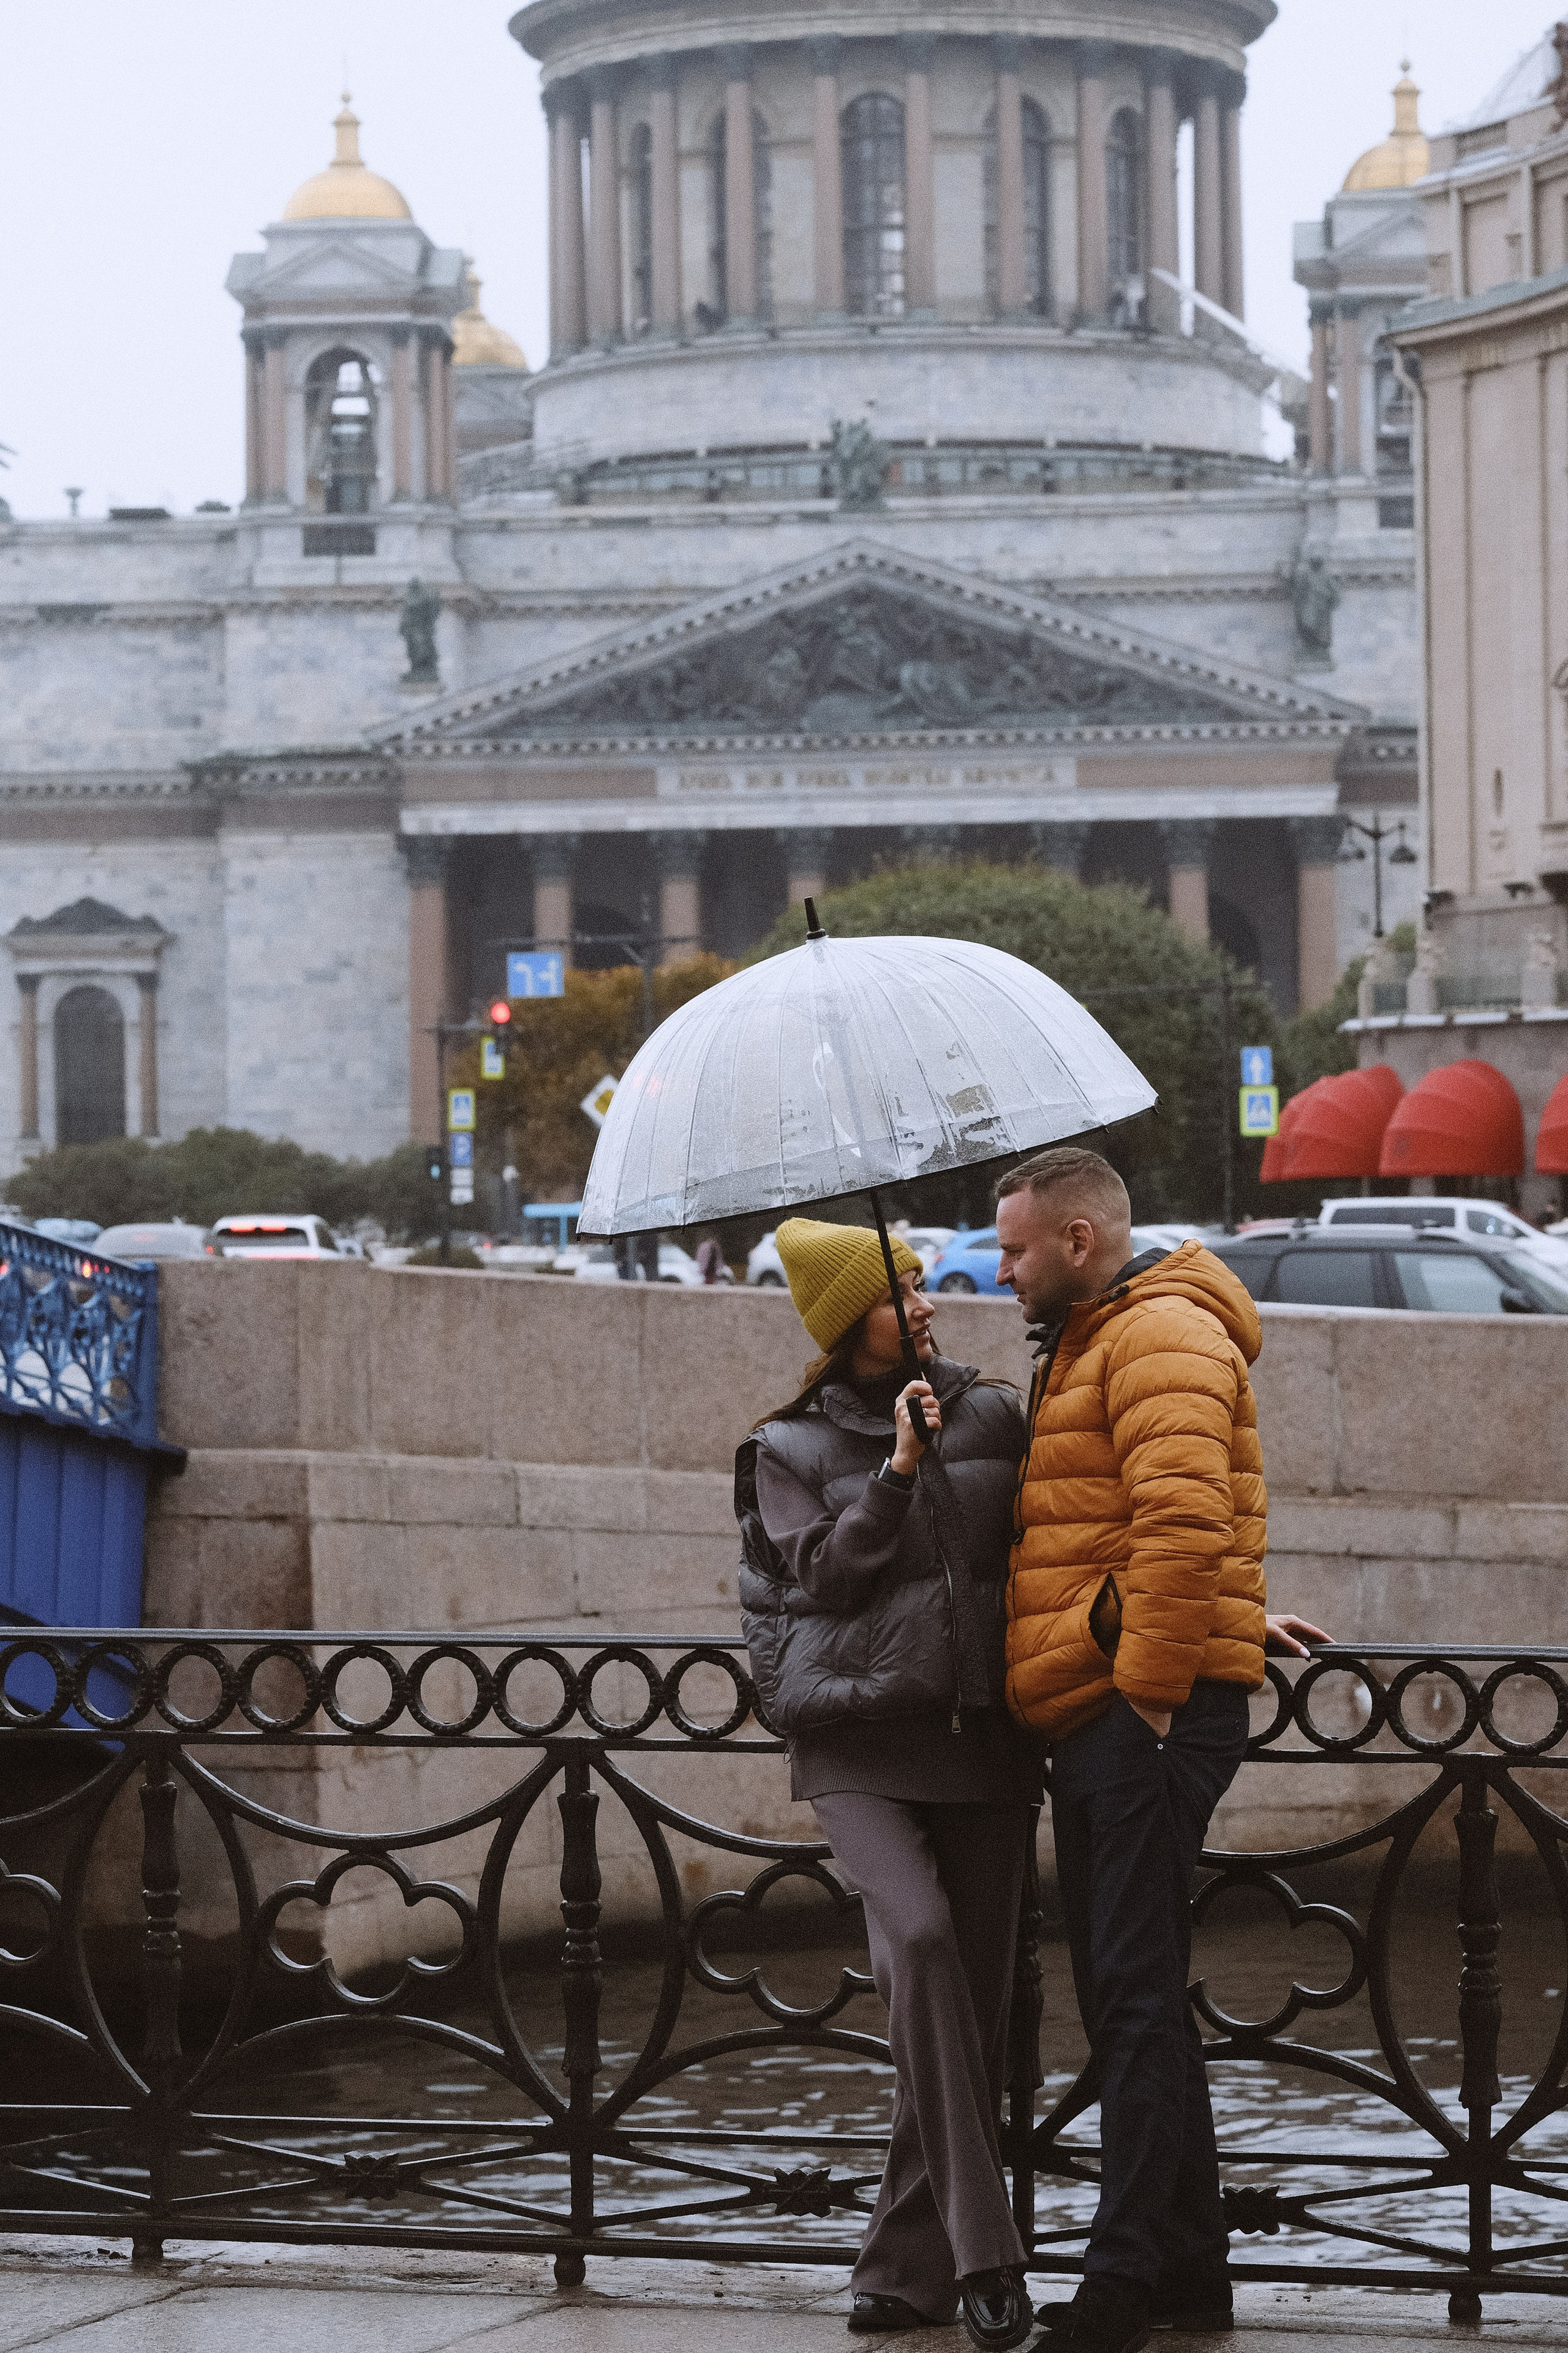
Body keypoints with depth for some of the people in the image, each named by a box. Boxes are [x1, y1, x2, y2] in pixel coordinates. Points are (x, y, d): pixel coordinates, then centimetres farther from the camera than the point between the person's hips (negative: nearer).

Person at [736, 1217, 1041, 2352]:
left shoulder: (992, 1414, 11)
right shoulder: (792, 1449, 7)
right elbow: (822, 1573, -5)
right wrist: (897, 1474, -14)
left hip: (982, 1738, 3)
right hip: (860, 1745, -3)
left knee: (977, 1994, 0)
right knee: (919, 1938, -25)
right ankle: (984, 2254, -25)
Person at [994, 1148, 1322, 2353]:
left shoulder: (1162, 1336, -11)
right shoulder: (1089, 1348, 23)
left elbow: (1182, 1522, -24)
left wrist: (1150, 1688, -21)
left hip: (1151, 1712, -11)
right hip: (1102, 1721, 11)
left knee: (1137, 1994, -11)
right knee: (1125, 1992, 11)